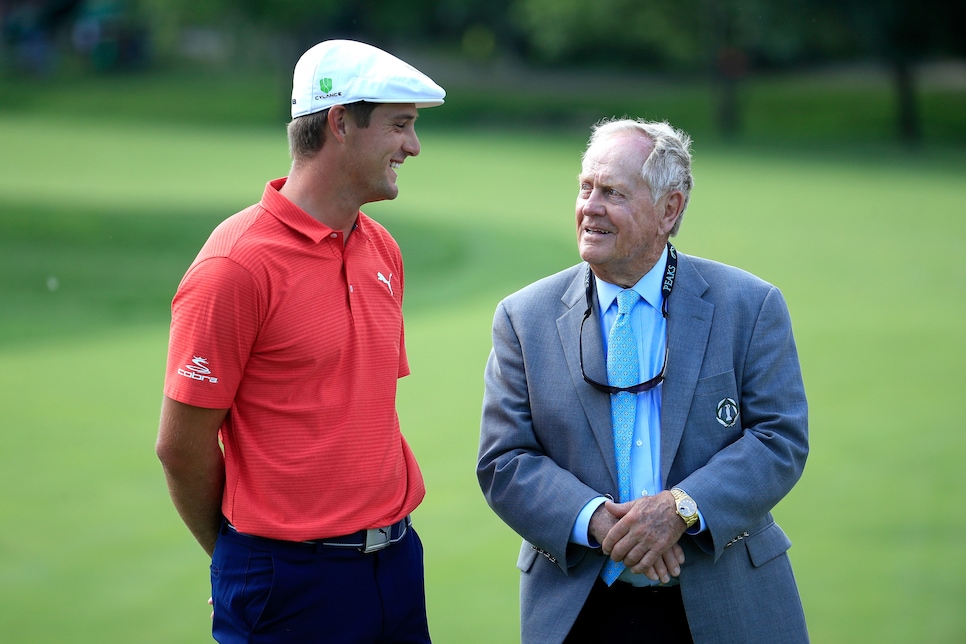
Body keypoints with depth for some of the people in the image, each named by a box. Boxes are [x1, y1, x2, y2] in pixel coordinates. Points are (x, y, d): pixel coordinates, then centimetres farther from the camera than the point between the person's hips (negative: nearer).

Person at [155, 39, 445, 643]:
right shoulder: (237, 266, -14)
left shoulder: (383, 251, 10)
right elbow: (182, 445, -11)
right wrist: (244, 561, 2)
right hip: (291, 584, -7)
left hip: (397, 560, 7)